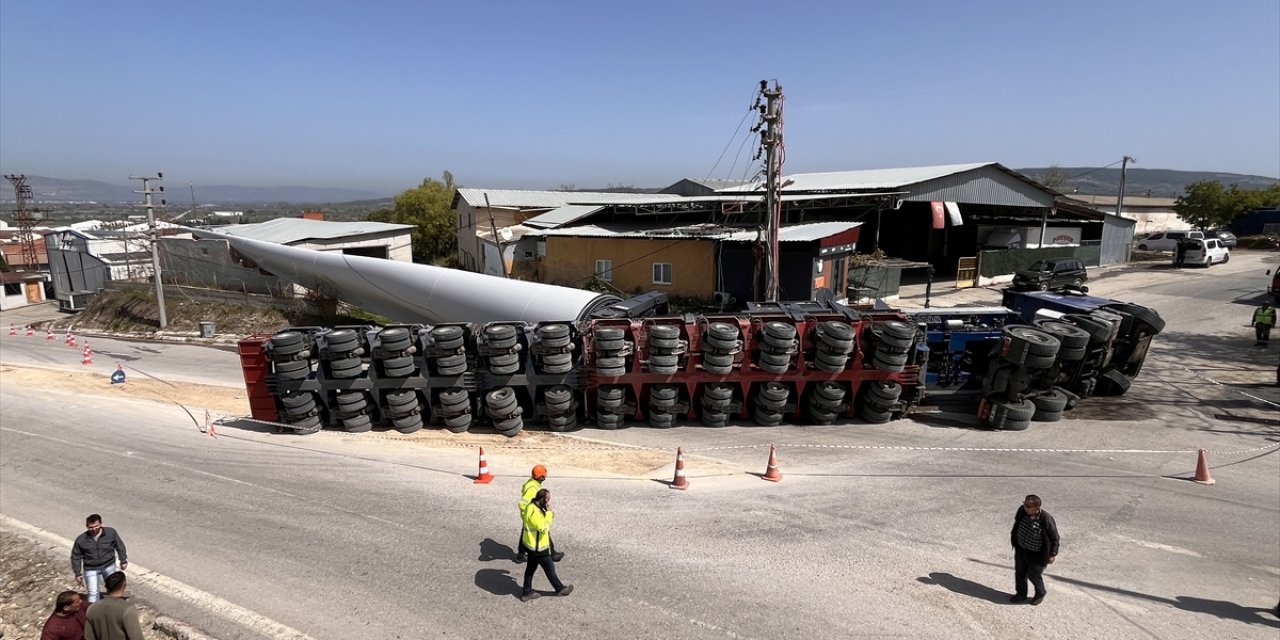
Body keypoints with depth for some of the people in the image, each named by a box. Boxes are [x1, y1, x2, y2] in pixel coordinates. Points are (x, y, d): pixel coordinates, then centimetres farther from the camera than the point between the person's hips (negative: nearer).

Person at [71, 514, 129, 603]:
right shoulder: (81, 539, -15)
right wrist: (78, 573, -1)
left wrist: (123, 561, 2)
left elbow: (120, 546, -1)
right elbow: (76, 557, -2)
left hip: (109, 566, 2)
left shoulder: (111, 532, -16)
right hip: (91, 569, -2)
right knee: (93, 594, -6)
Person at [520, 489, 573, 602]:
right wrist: (549, 513, -27)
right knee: (549, 568, 10)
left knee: (531, 567, 20)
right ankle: (560, 588, 27)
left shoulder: (533, 506, 1)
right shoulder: (535, 512, -31)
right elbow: (543, 528, -30)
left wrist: (549, 515, -2)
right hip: (538, 547, -9)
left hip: (532, 544, 9)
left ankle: (526, 592, 31)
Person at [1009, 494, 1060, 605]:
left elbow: (1055, 538, -14)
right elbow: (1017, 524, 6)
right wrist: (1014, 540, 16)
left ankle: (1040, 594, 41)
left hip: (1036, 554, -5)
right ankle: (1021, 594, 39)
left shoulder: (1046, 519, -31)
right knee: (1019, 572, 16)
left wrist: (1053, 554, -8)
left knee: (1034, 575, 11)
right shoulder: (1022, 510, -17)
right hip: (1021, 549, 5)